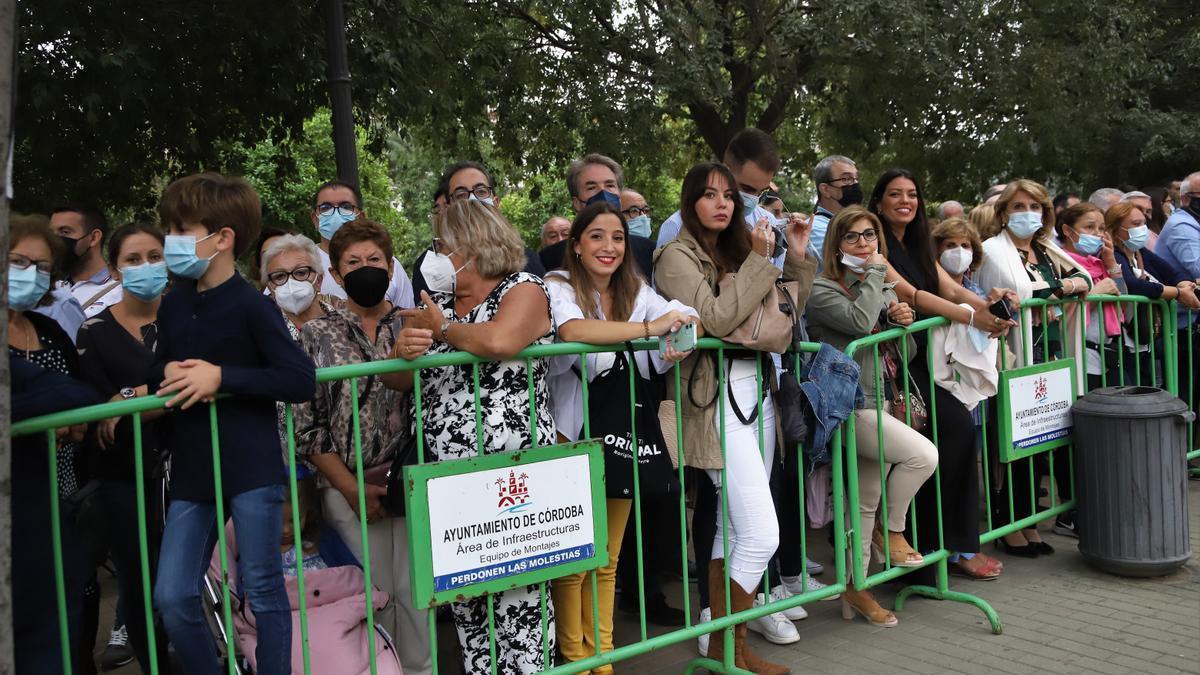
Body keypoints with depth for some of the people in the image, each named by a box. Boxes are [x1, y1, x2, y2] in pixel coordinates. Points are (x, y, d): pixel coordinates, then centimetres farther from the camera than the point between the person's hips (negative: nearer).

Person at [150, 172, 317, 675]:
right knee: (172, 598, 5)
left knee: (263, 592, 5)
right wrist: (168, 374, -4)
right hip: (191, 470, 6)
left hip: (252, 467, -6)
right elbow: (158, 371, 20)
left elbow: (302, 380, -18)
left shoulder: (251, 306, -11)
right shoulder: (172, 305, 9)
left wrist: (221, 376, -20)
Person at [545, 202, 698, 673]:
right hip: (574, 434, -5)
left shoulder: (636, 291, 8)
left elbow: (686, 315, 5)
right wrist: (650, 328, -30)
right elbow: (572, 330, -30)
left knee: (608, 560, 13)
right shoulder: (557, 286, -9)